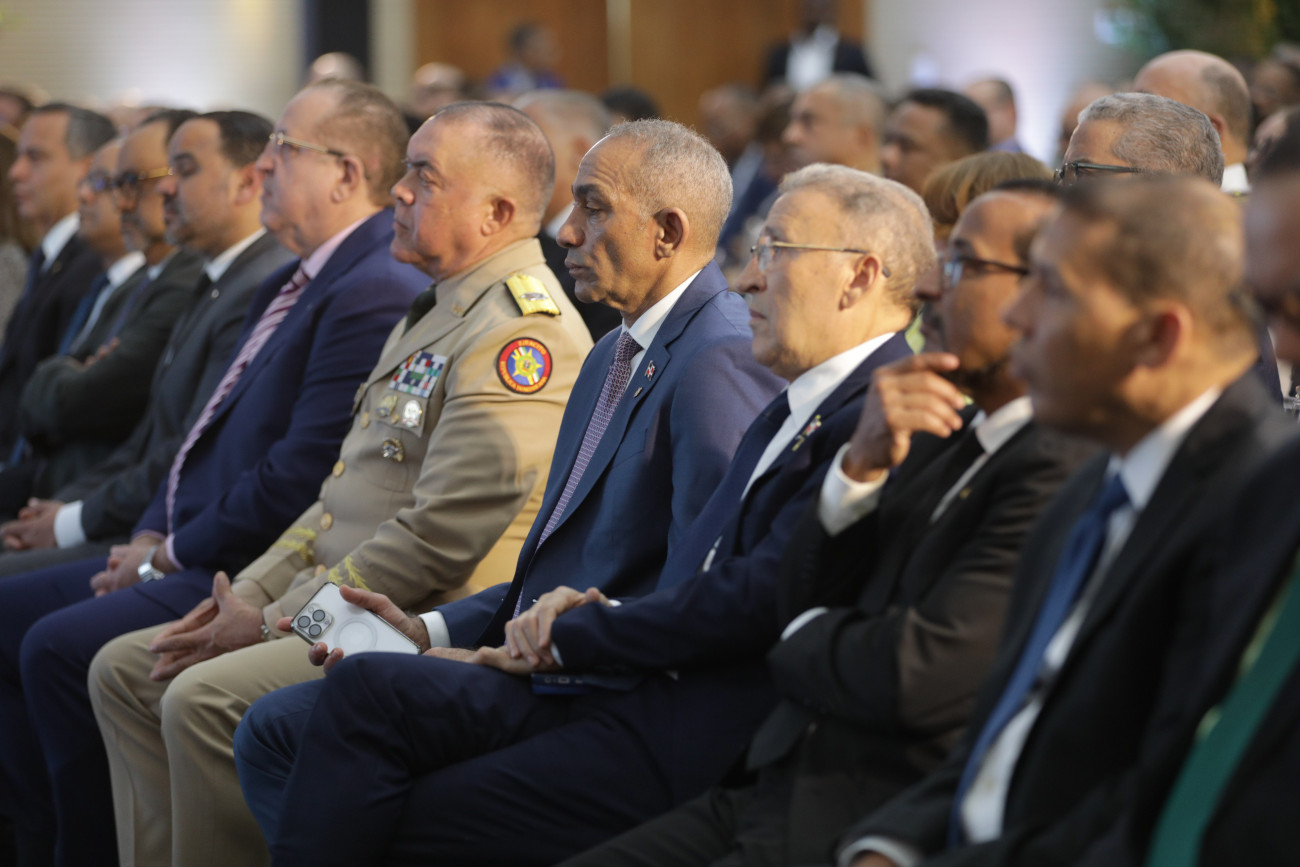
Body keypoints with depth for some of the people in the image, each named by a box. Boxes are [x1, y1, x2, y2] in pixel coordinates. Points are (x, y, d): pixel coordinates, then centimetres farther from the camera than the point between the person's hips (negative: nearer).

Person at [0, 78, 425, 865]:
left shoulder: (376, 295, -18)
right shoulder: (295, 285, 17)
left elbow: (301, 478, -23)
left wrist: (173, 554, -13)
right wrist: (151, 537, 6)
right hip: (195, 557, 11)